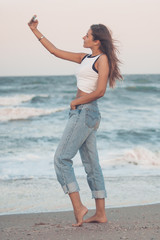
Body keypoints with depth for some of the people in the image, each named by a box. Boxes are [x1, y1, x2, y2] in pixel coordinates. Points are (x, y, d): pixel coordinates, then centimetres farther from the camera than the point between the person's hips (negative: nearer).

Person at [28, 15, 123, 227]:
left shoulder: (103, 59, -8)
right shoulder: (85, 58, 15)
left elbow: (100, 91, -18)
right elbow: (55, 51, 21)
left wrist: (76, 102, -7)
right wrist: (35, 31, 22)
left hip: (86, 112, -9)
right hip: (81, 114, 9)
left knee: (61, 158, -11)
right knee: (91, 164, 7)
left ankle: (78, 206, -13)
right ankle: (101, 214, 9)